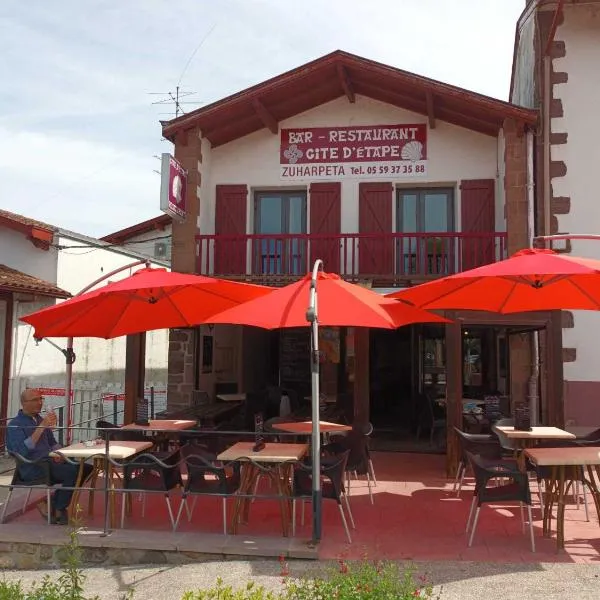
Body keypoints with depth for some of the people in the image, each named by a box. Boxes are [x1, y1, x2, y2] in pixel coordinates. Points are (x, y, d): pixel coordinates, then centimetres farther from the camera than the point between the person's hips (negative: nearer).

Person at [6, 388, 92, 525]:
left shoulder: (40, 420, 18)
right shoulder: (15, 425, -5)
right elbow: (22, 451, -22)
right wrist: (41, 427, -25)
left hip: (49, 462, 8)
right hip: (32, 468, -8)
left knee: (85, 468, -9)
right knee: (73, 471, -27)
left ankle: (53, 502, 2)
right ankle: (59, 510, -7)